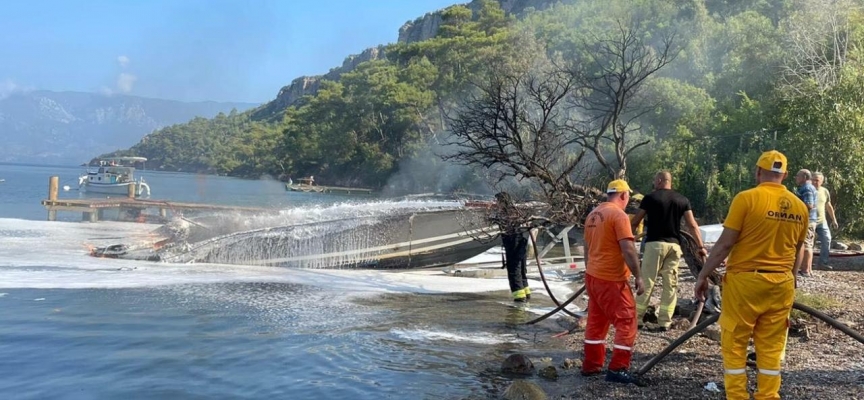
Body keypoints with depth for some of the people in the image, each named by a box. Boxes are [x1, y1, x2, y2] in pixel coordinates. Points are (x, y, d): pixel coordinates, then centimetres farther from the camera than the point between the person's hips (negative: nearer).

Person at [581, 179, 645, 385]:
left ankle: (591, 365, 21)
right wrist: (638, 277, -14)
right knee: (626, 321, -2)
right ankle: (618, 369, -5)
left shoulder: (593, 214, 11)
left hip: (592, 276, 9)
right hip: (612, 279, -9)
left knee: (596, 321, 16)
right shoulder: (619, 215, -15)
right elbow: (628, 250, -20)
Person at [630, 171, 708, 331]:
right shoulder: (683, 200, 9)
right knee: (670, 285, 5)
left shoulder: (650, 198, -1)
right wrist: (701, 247, 9)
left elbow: (635, 222, 3)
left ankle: (637, 318, 4)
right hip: (674, 245, 3)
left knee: (647, 282, 1)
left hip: (655, 244, -3)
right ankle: (664, 322, 3)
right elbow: (692, 225, 5)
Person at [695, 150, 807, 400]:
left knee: (734, 345, 6)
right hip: (781, 285, 5)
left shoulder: (747, 198, -11)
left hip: (744, 281, -4)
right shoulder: (799, 207, 4)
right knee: (771, 348, 11)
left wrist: (703, 275, -3)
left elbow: (725, 244, -12)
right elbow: (798, 250, 16)